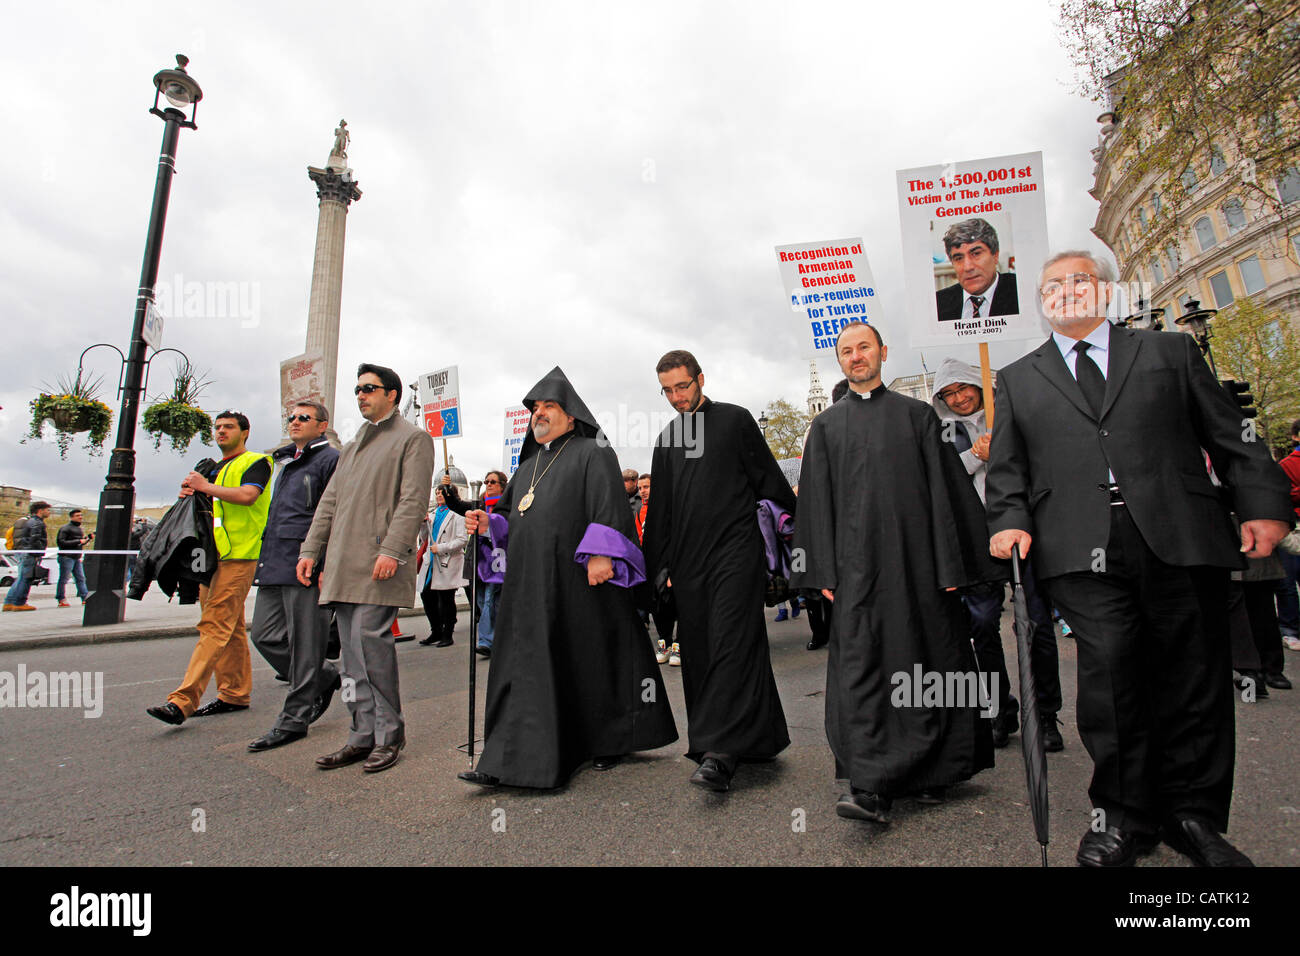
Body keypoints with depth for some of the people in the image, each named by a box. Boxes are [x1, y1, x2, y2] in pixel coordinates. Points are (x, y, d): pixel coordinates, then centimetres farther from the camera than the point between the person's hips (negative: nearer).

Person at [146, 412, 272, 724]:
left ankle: (182, 701, -17)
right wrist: (190, 494, 7)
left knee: (214, 626, -13)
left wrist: (206, 487, -9)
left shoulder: (255, 462, -1)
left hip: (238, 556, -9)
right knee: (230, 629, 11)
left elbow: (247, 495, -18)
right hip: (213, 556, 9)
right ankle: (235, 693, 17)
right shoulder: (215, 469, 25)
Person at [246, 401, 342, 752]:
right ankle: (325, 678, 26)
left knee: (304, 643, 0)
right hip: (274, 565, 9)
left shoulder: (330, 459, -5)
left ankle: (294, 719, 10)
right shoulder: (287, 462, 22)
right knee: (265, 636, 10)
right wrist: (265, 560, 22)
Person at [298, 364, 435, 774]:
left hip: (379, 565, -7)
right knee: (353, 652, 7)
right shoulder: (351, 447, 26)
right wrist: (311, 549, 13)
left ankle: (389, 734, 2)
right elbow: (329, 501, 23)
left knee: (369, 640, -12)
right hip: (343, 567, 8)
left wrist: (391, 550, -19)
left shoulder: (413, 438, 2)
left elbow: (413, 501, -10)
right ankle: (364, 735, 15)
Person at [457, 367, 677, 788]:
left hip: (578, 580, -7)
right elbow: (513, 518, 24)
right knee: (528, 666, 8)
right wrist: (489, 525, 4)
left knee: (592, 659, 2)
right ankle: (509, 759, 16)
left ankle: (609, 742, 19)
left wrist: (600, 554, -24)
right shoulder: (530, 464, 22)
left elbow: (608, 506, -13)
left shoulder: (592, 453, -1)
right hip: (530, 584, 7)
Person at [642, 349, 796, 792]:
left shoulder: (735, 420, 2)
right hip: (687, 560, 6)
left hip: (734, 553, -5)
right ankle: (753, 738, 21)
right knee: (697, 653, 7)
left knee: (730, 647, -11)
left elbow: (770, 480, 3)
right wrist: (661, 568, 15)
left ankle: (719, 754, -11)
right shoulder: (666, 439, 15)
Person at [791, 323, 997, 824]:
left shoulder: (917, 414, 9)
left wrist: (950, 563, -4)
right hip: (857, 564, 0)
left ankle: (932, 771, 27)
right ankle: (871, 787, -3)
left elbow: (944, 490, 4)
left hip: (918, 559, 0)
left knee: (928, 663, 8)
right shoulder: (827, 426, 11)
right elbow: (817, 501, 6)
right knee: (859, 665, -6)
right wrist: (825, 572, -2)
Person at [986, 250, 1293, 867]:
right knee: (1109, 669, -7)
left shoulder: (1170, 352, 18)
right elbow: (1007, 467, 11)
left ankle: (1193, 813, 23)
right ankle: (1124, 814, 10)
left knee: (1194, 674, 5)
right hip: (1083, 551, -1)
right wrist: (1010, 521, -4)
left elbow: (1228, 435, 13)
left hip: (1182, 539, 1)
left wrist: (1262, 505, 2)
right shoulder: (1017, 380, 17)